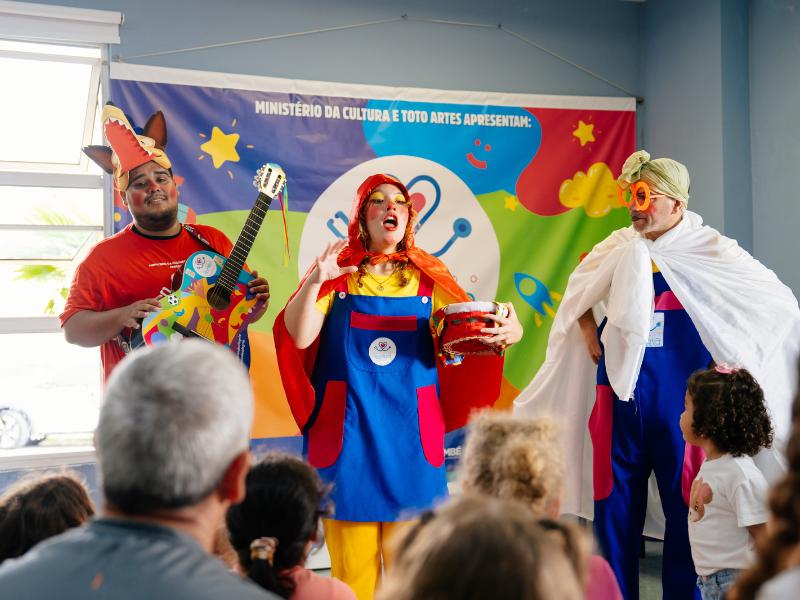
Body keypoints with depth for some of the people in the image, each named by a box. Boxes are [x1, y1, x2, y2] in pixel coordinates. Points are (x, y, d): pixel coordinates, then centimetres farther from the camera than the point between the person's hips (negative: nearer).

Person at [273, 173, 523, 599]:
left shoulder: (429, 277, 8)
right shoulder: (337, 272, 3)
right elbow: (298, 337, -7)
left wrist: (506, 333, -17)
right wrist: (314, 281, -21)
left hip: (410, 433, 2)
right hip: (348, 432, -1)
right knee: (351, 562, 3)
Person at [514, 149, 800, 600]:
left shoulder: (711, 251, -6)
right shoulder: (618, 248, 5)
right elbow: (577, 296, 25)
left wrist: (729, 356, -8)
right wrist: (589, 335, 10)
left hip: (681, 400, -3)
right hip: (620, 397, 4)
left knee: (685, 510, 2)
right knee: (614, 506, 8)